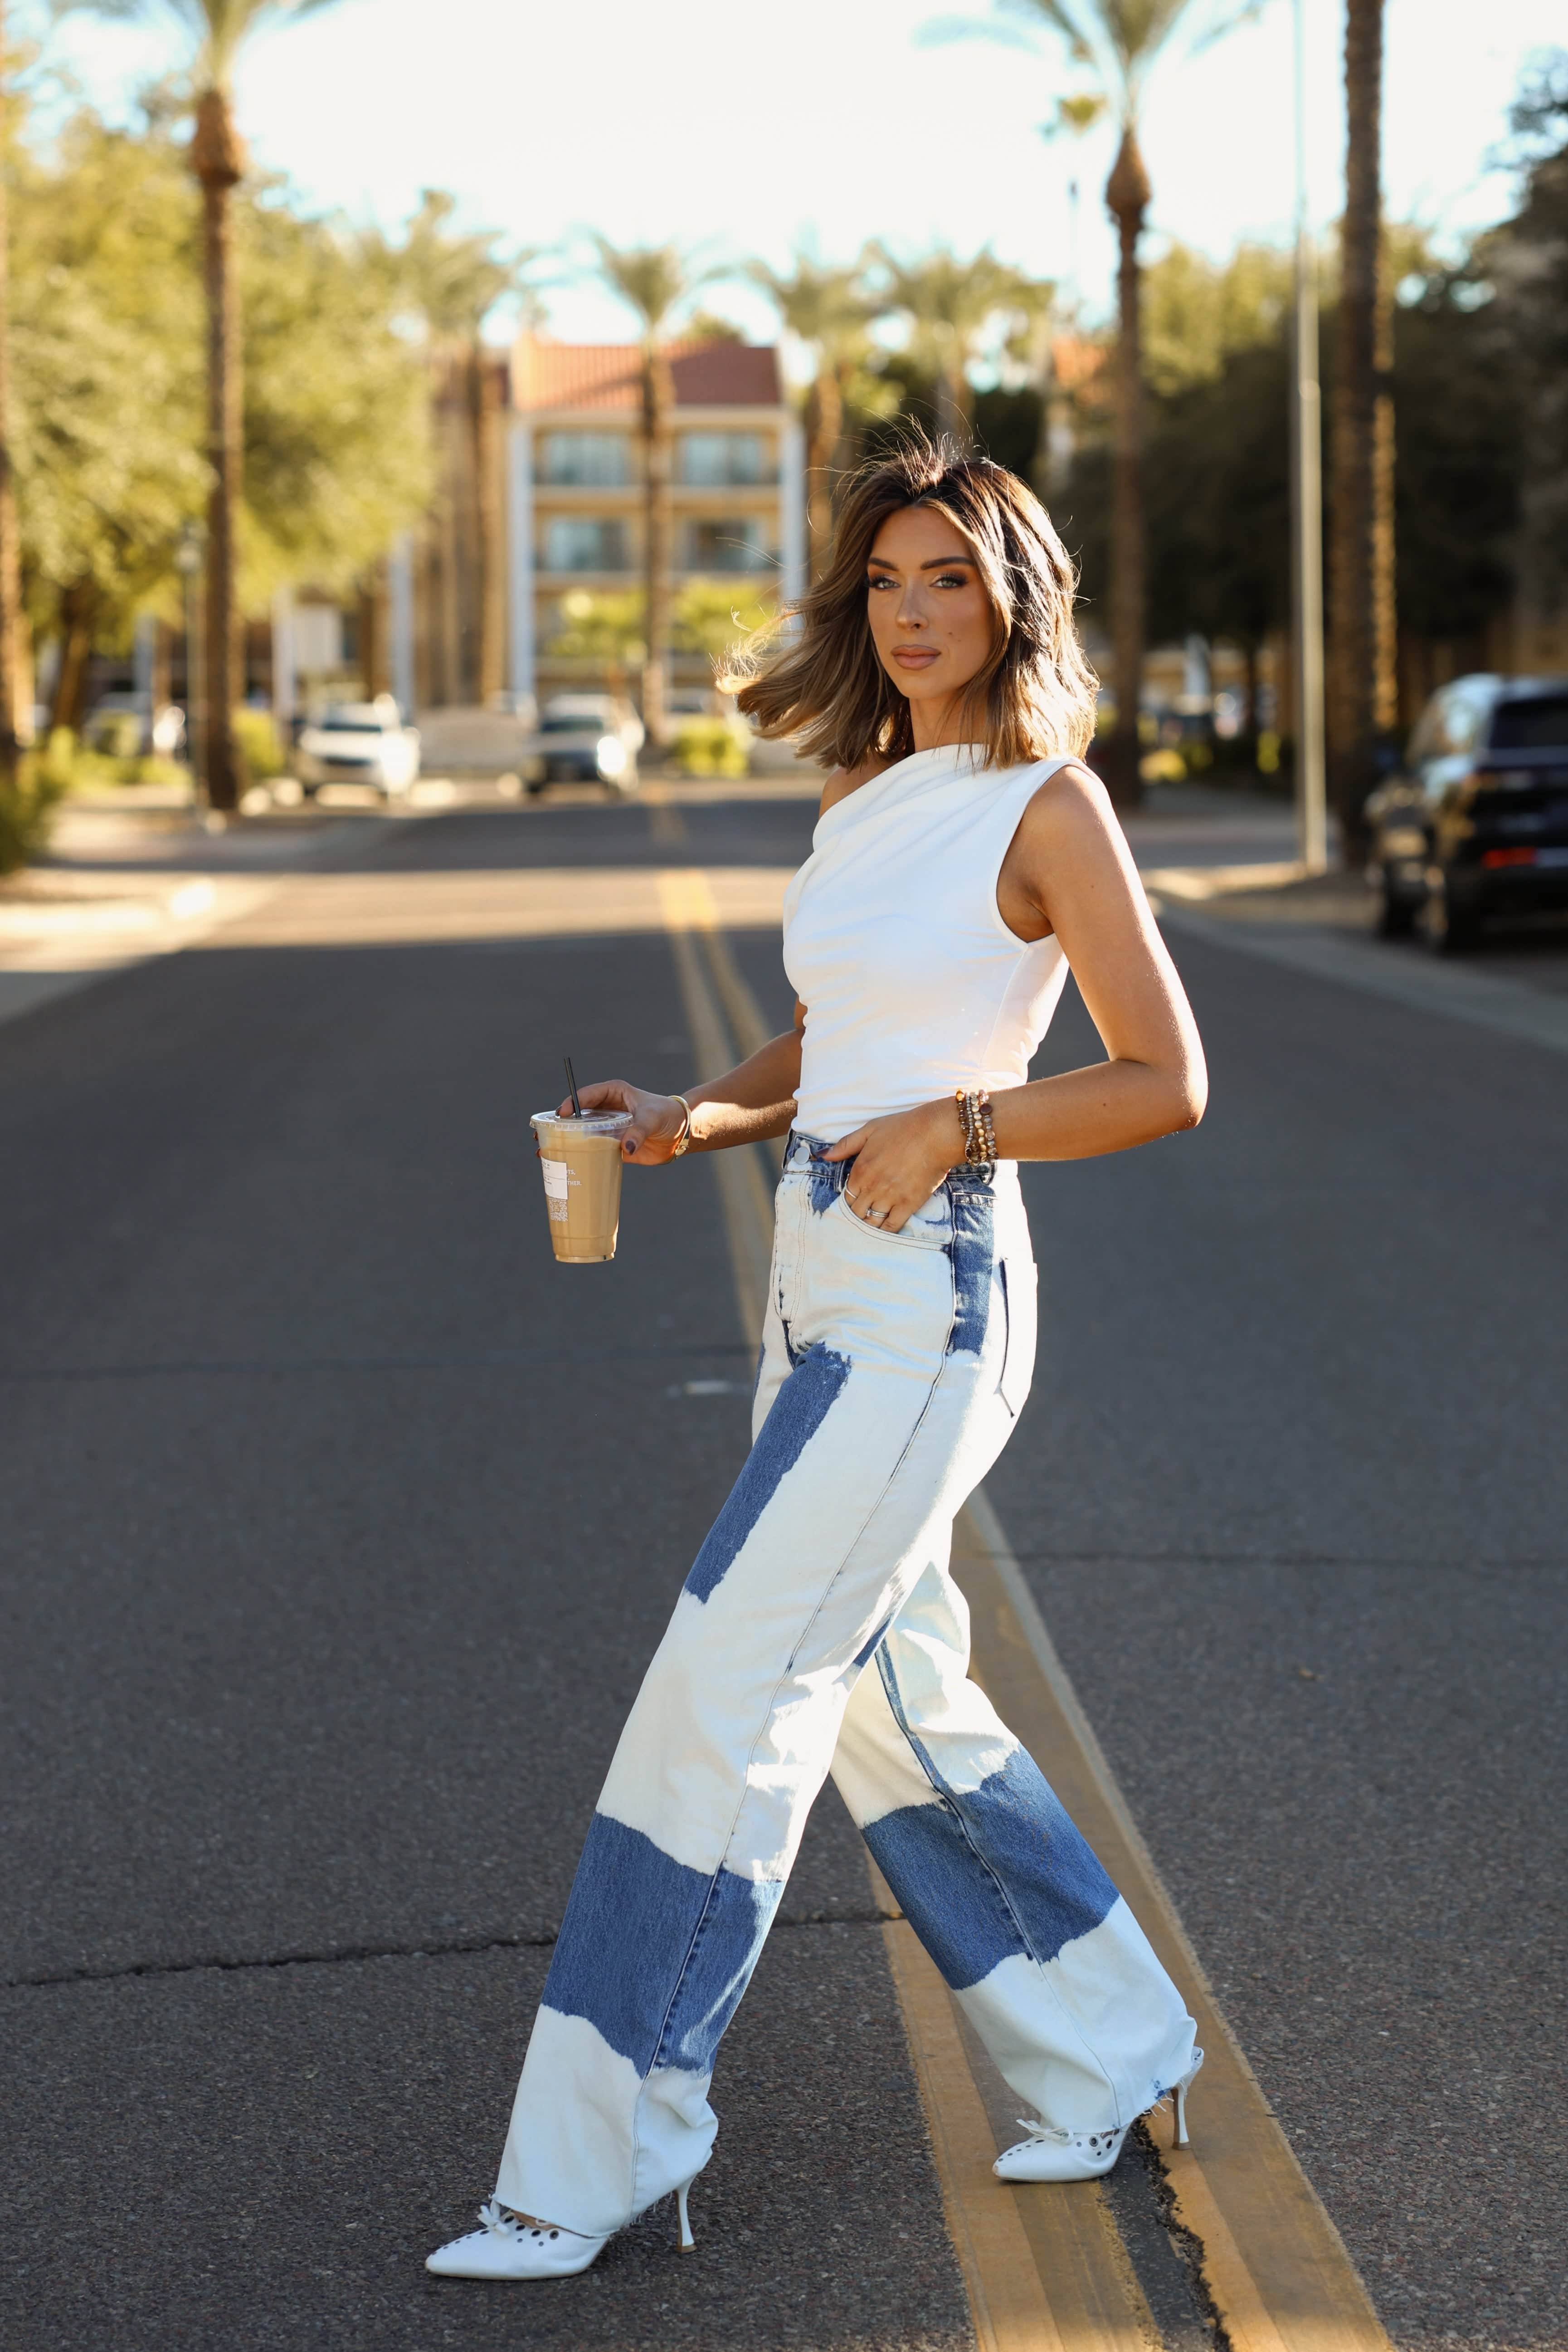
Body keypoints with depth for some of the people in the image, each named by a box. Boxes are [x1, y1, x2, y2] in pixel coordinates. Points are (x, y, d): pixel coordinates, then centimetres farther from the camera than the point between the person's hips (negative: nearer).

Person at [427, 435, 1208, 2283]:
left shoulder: (1048, 803, -8)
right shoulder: (862, 795, 13)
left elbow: (1167, 1081, -9)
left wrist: (951, 1128, -19)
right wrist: (698, 1119, 5)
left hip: (930, 1296, -8)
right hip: (821, 1283, 9)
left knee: (725, 1697, -9)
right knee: (891, 1703, 13)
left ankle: (598, 2155, -3)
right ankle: (1110, 2056, 29)